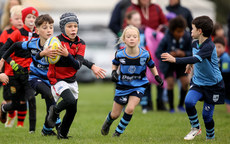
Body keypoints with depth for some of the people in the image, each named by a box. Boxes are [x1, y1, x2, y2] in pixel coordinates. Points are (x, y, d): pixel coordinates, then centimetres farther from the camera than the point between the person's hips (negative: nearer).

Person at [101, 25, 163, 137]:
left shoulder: (145, 54, -15)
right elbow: (115, 64, 7)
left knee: (130, 108, -22)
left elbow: (152, 66, 5)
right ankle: (107, 123, 47)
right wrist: (114, 72, -11)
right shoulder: (120, 54, -15)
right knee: (115, 114, 9)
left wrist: (157, 77, -4)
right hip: (123, 85, 1)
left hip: (138, 86, -1)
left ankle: (119, 131, 1)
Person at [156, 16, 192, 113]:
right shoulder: (166, 38, -25)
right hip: (168, 64, -2)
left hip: (181, 63, 2)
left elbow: (191, 53, -10)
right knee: (170, 82, -15)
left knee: (185, 82, -10)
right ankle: (171, 107, -1)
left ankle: (181, 105, 11)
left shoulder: (187, 37, -20)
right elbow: (158, 54, -19)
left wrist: (184, 54, -32)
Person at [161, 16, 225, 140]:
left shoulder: (209, 46, -26)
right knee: (189, 101, -21)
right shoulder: (195, 44, 0)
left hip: (212, 84, -6)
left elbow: (195, 59, -41)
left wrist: (175, 60, -48)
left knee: (207, 115, -2)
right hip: (198, 82, 6)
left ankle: (210, 137, 25)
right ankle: (195, 128, 0)